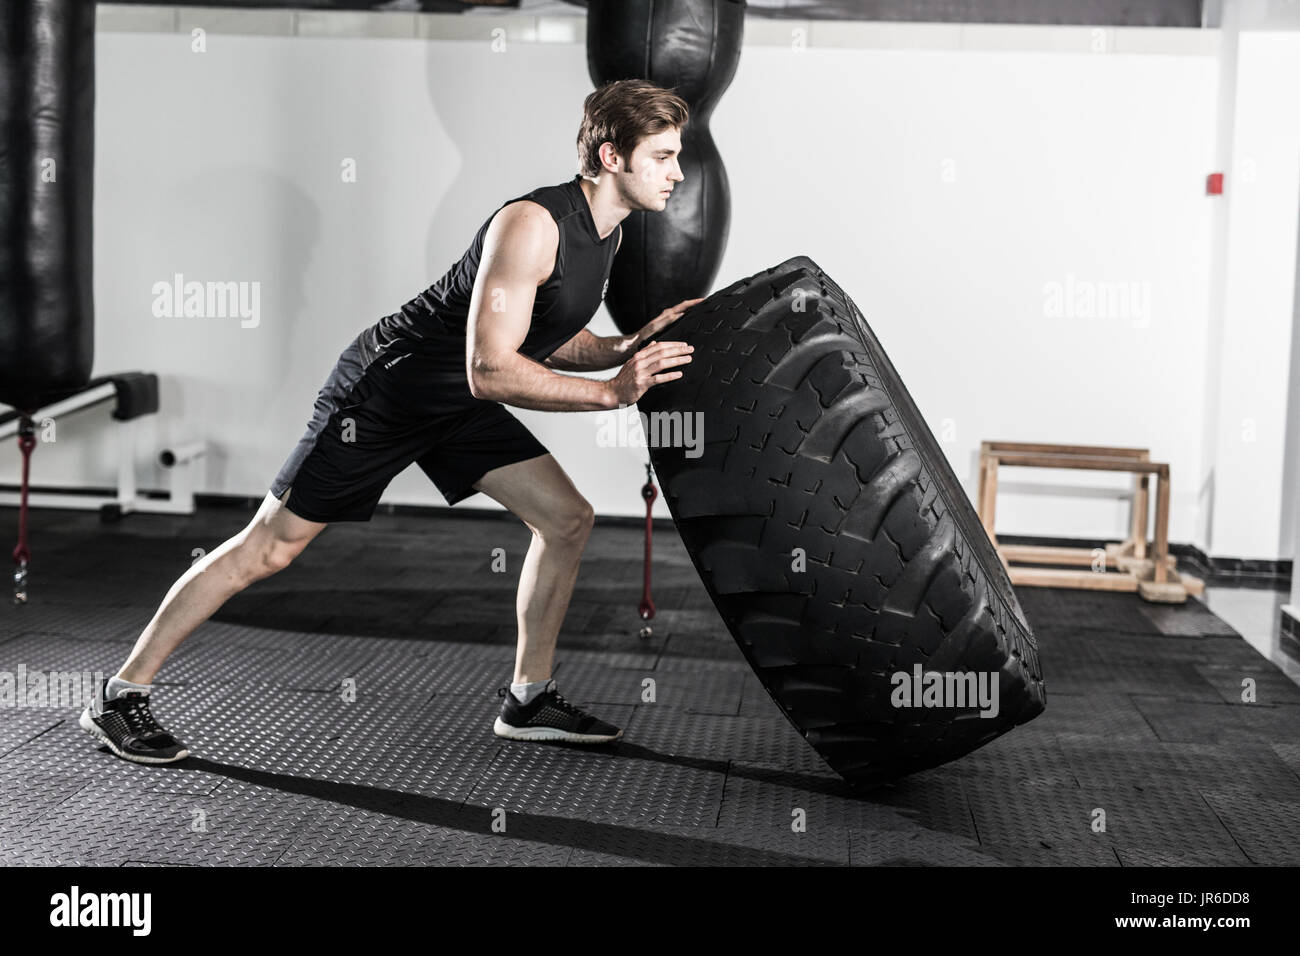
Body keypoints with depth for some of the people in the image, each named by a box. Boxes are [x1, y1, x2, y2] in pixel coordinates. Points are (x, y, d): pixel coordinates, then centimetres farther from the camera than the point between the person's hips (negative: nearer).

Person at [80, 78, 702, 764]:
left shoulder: (607, 231, 2)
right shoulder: (530, 224, -28)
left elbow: (549, 342, 12)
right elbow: (489, 370, -33)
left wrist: (633, 346, -4)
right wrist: (612, 391, -31)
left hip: (454, 404, 9)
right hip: (383, 391, -9)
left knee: (567, 518, 1)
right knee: (269, 547, -4)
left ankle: (527, 701, 14)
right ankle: (120, 695, 8)